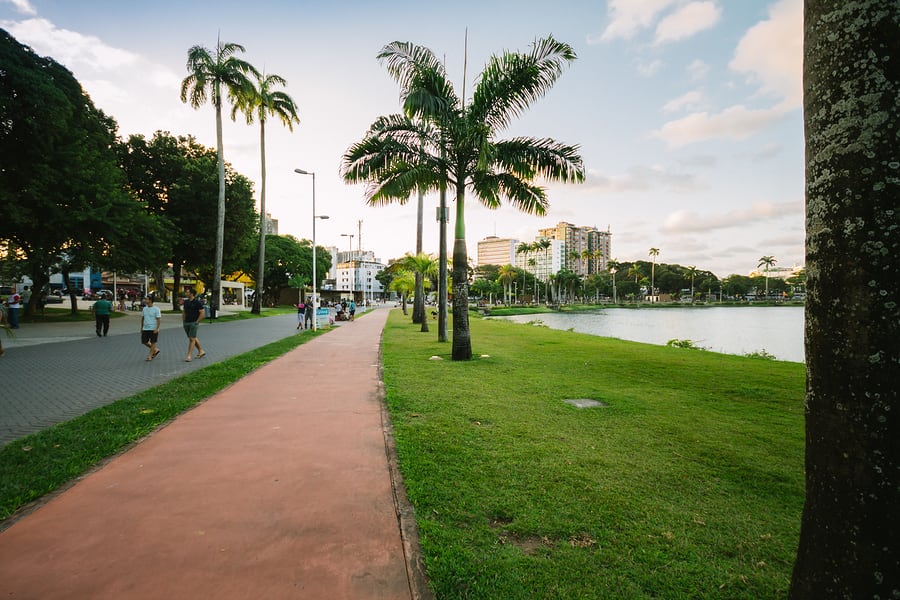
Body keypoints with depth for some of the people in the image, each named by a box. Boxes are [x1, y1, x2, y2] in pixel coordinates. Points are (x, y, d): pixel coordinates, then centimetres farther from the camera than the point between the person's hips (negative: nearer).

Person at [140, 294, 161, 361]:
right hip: (145, 329, 7)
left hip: (153, 329, -6)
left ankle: (150, 355, 9)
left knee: (153, 342, 1)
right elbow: (142, 318, 18)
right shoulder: (144, 309, 9)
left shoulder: (156, 309, -9)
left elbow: (159, 319, -11)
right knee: (144, 342, 7)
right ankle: (155, 350, 25)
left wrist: (157, 328, -18)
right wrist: (141, 327, 15)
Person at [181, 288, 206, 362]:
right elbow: (184, 312, 21)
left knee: (192, 339, -6)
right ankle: (201, 351, 26)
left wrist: (197, 322, -14)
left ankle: (188, 356, -6)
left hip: (193, 323, -7)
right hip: (186, 323, 7)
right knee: (194, 338, 14)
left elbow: (202, 313, -12)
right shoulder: (186, 302, 10)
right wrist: (183, 321, 12)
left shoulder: (197, 302, -10)